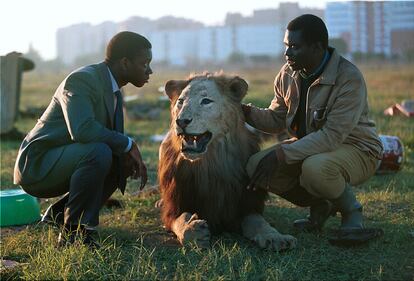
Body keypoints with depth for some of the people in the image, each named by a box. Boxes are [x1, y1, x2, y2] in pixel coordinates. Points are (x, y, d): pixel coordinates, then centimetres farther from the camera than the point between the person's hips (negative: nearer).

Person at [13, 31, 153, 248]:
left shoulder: (114, 90, 9)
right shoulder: (81, 80, -20)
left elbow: (114, 137, 14)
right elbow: (82, 130, -36)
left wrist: (132, 159, -7)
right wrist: (128, 144, -24)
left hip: (60, 161, 10)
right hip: (36, 163, -10)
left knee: (122, 160, 6)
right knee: (98, 152, -30)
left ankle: (59, 214, 13)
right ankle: (74, 232, -17)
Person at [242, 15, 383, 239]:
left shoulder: (349, 78, -24)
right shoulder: (288, 74, -3)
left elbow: (332, 136, -30)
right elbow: (276, 119, 8)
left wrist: (282, 154, -34)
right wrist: (246, 112, -13)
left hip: (355, 148, -7)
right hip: (307, 144, 7)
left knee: (315, 168, -39)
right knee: (256, 167, -15)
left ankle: (351, 210, -5)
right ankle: (320, 205, 6)